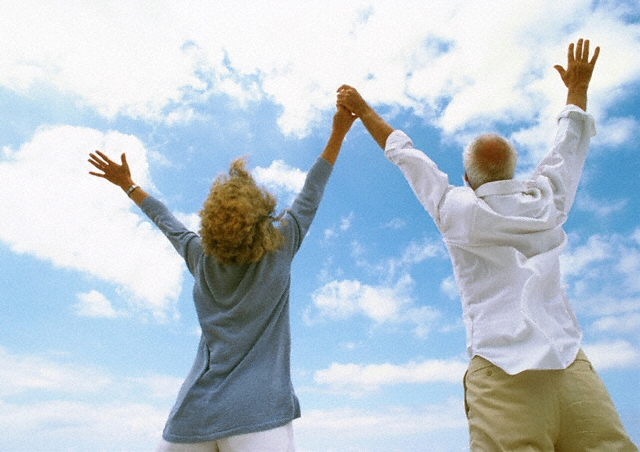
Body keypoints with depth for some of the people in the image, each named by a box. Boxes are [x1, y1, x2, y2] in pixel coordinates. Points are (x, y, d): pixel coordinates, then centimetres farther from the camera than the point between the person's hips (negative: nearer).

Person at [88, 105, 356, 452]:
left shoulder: (201, 258, 3)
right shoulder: (278, 248, -5)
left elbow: (166, 221, 20)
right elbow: (310, 194, 5)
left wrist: (128, 184, 36)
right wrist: (338, 134, 15)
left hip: (195, 414, 4)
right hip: (257, 414, -3)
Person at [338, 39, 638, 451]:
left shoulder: (456, 210, 2)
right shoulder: (546, 203, 9)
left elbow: (404, 154, 13)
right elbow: (572, 144, 28)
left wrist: (362, 109, 27)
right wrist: (578, 88, 45)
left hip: (499, 374, -3)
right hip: (572, 370, 3)